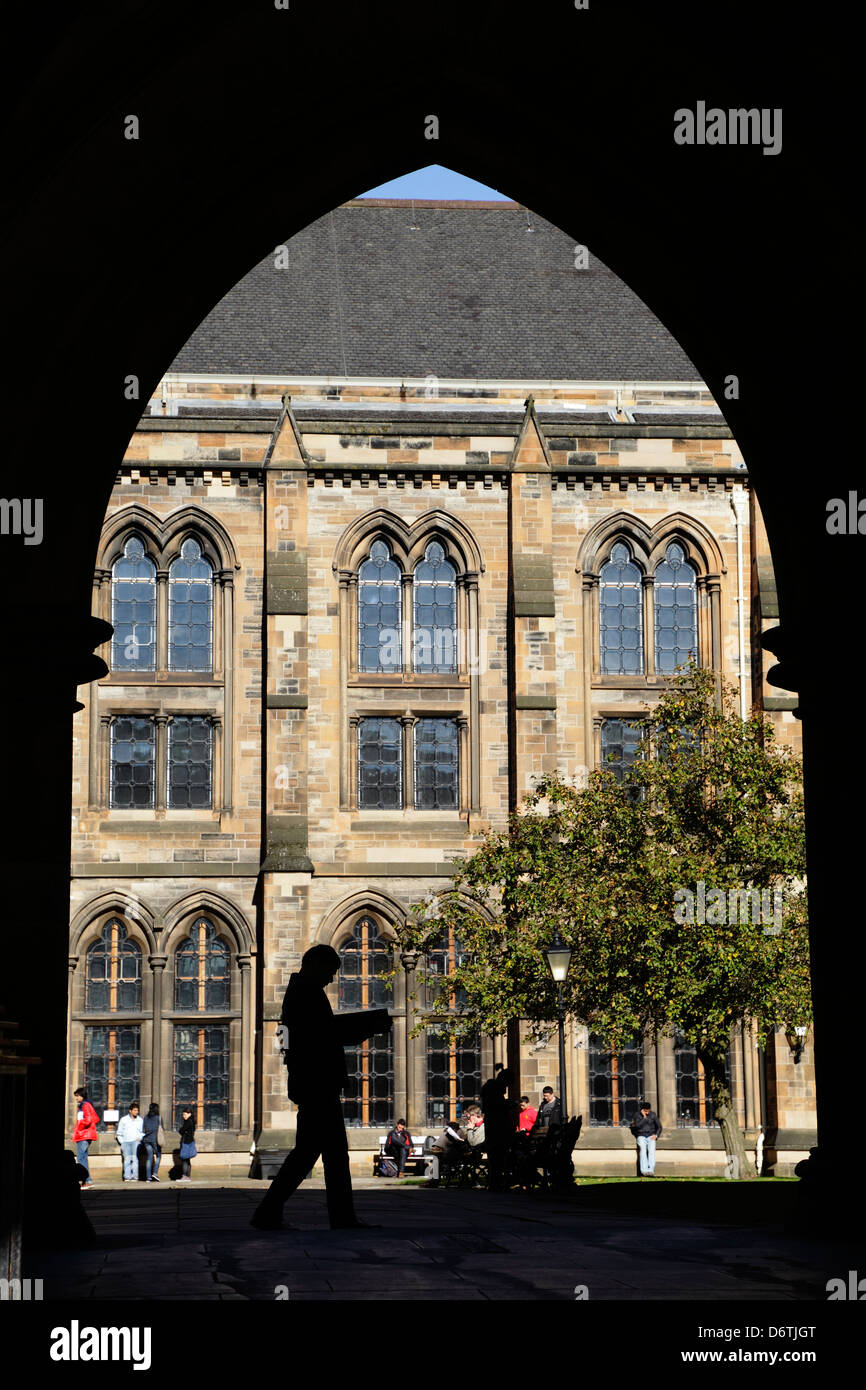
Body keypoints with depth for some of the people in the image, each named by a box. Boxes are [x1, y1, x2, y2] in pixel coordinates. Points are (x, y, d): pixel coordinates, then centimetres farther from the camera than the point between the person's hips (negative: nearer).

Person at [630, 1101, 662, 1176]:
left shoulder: (653, 1115, 8)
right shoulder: (638, 1116, 3)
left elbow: (659, 1127, 11)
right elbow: (637, 1126, -12)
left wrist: (656, 1135, -6)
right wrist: (644, 1117, -15)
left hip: (651, 1136, 1)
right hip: (641, 1136, -1)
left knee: (651, 1149, -30)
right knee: (643, 1148, -32)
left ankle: (651, 1170, -42)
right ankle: (644, 1171, -42)